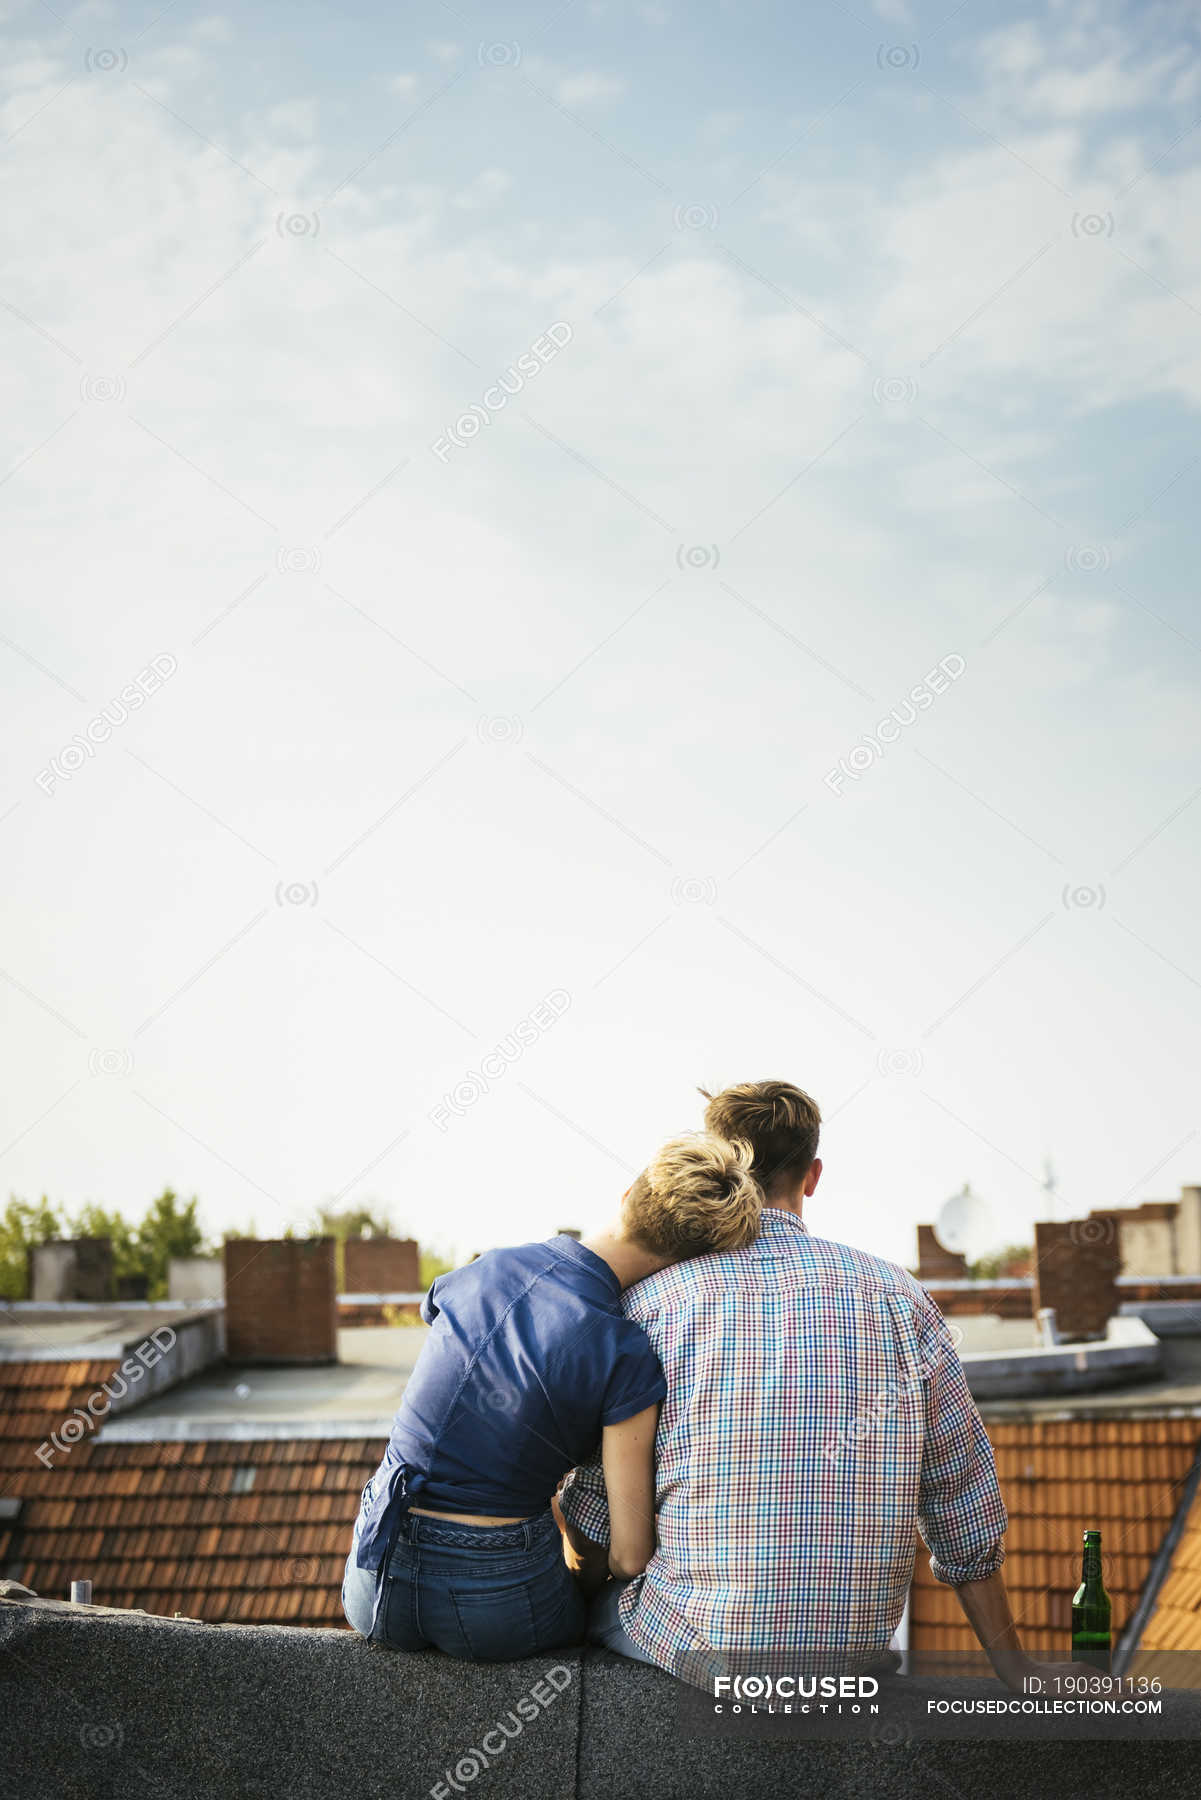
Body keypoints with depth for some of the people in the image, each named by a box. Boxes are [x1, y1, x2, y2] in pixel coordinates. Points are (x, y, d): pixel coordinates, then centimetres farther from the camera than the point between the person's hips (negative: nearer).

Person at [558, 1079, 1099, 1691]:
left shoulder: (651, 1301, -5)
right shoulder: (897, 1295, 1)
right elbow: (968, 1518, 6)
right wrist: (1016, 1671, 16)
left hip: (704, 1645, -3)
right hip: (856, 1651, 3)